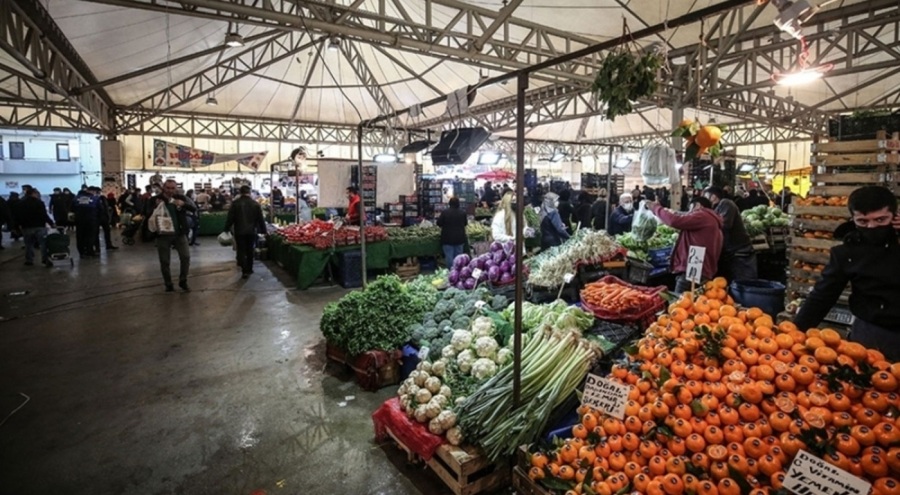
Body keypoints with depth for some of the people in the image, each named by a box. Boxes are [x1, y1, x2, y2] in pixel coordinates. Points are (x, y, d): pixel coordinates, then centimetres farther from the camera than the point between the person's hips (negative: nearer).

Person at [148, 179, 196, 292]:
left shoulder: (180, 198, 0)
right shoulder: (156, 199, -4)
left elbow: (194, 207, -9)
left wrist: (183, 204, -29)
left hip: (179, 233, 1)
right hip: (163, 234, -1)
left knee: (186, 257, -3)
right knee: (164, 262, 6)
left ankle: (183, 282, 15)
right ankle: (168, 285, 21)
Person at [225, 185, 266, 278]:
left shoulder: (235, 203, -7)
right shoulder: (255, 204, -1)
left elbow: (230, 218, -5)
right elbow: (260, 219, 2)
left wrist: (227, 229, 5)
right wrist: (263, 230, 9)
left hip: (239, 231, -2)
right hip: (251, 231, 2)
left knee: (241, 251, 2)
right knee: (250, 250, 15)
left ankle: (245, 271, -7)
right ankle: (249, 269, 23)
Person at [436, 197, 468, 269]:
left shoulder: (444, 212, -11)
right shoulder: (462, 213, -2)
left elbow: (439, 223, -4)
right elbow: (465, 223, 13)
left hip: (448, 238, -3)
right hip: (460, 238, 3)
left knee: (449, 257, 1)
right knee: (458, 257, 11)